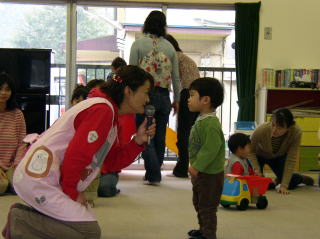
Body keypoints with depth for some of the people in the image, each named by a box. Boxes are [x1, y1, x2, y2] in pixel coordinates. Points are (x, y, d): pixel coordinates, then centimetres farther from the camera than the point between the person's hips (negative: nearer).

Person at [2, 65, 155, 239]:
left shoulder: (111, 114, 16)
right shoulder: (102, 109, -16)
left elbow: (113, 162, 16)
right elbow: (76, 155, -21)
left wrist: (138, 141, 3)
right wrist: (71, 192, -8)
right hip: (38, 178, -11)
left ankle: (23, 214, 10)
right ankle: (19, 223, -7)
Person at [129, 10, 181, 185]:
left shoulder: (138, 44, -4)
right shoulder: (169, 47, 5)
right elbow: (176, 77, 8)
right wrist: (176, 100, 17)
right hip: (164, 96, 4)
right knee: (160, 137, 11)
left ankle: (153, 175, -5)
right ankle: (154, 174, 19)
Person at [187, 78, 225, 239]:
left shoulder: (211, 123, -26)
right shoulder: (201, 120, 7)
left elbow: (210, 149, -30)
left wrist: (197, 166, -25)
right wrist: (194, 166, 14)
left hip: (210, 174, -11)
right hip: (200, 172, 11)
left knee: (207, 206, 2)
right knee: (198, 203, 23)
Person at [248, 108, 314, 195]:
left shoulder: (296, 132, -36)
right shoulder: (261, 130, -39)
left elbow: (291, 160, -29)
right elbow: (251, 151, -21)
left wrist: (284, 185, -30)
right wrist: (256, 169, -34)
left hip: (279, 156, 1)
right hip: (259, 155, -1)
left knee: (290, 184, -8)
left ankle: (301, 178, 30)